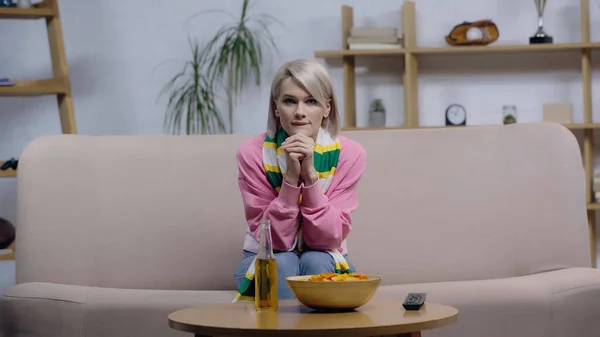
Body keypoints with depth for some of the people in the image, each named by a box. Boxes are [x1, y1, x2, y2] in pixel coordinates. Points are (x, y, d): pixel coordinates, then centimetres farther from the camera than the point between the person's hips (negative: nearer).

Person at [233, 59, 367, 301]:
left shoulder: (349, 154, -16)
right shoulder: (252, 153, -17)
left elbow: (329, 238, -20)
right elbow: (275, 240, -20)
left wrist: (310, 174, -31)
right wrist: (291, 177, -33)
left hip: (325, 263, 1)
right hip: (266, 264, -1)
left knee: (315, 261, -31)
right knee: (283, 262, -32)